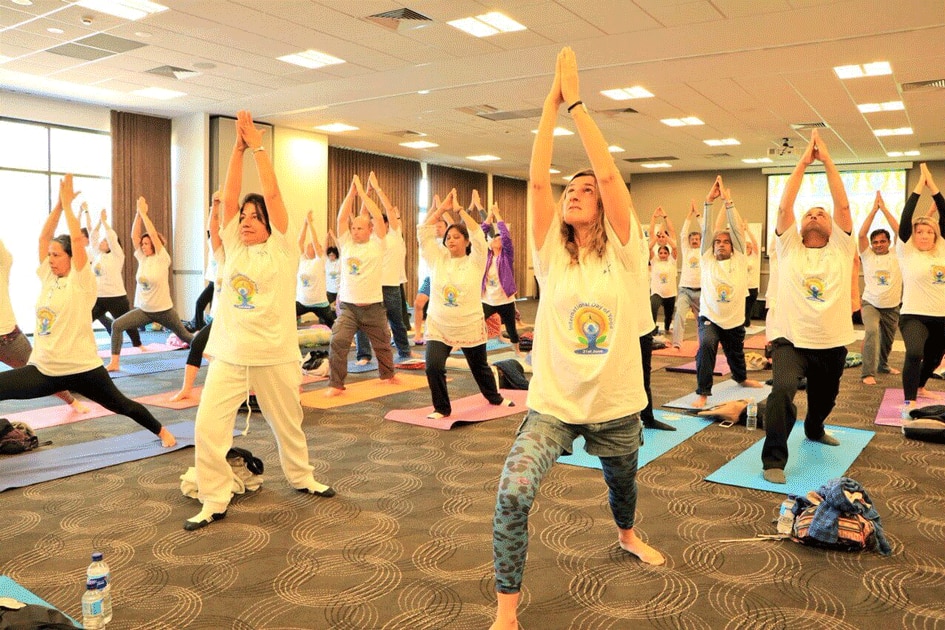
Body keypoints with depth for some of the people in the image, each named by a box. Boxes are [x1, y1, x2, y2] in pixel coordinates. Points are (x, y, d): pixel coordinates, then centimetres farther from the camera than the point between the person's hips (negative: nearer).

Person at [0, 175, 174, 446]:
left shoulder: (82, 282, -10)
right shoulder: (48, 278, 7)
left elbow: (77, 238, -19)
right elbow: (44, 237, 5)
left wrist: (68, 203, -10)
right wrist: (59, 204, 0)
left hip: (81, 368, -6)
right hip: (43, 370, 6)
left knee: (121, 405, 9)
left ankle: (161, 431, 30)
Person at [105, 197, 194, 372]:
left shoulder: (162, 259, -13)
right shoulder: (142, 258, 1)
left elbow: (153, 234, -22)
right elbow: (134, 235, -5)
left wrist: (144, 213, -18)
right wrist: (138, 213, -12)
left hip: (163, 310, -4)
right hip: (143, 310, 5)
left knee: (184, 335, 12)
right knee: (117, 325, -13)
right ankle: (115, 363, -10)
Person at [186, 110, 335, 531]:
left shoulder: (281, 250, -3)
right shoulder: (234, 248, 7)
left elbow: (272, 193, -9)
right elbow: (229, 196, 0)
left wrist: (257, 145, -6)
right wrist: (238, 147, -3)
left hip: (275, 356, -2)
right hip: (228, 356, 3)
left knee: (287, 424, 15)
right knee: (208, 427, -6)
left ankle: (301, 477, 39)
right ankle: (214, 501, 9)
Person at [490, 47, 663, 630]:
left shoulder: (622, 251, -6)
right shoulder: (551, 255, -3)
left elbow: (609, 172, -16)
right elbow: (537, 180, -12)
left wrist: (576, 102, -14)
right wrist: (551, 103, -12)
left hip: (616, 406, 1)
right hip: (554, 403, 0)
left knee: (623, 483, 26)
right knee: (513, 492, -23)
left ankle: (627, 535, 63)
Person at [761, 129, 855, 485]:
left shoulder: (841, 248, 4)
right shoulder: (789, 248, 2)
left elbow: (842, 204, -6)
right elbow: (784, 206, -8)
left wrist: (827, 160, -7)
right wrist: (803, 162, -6)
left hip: (832, 343, 3)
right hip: (791, 340, -3)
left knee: (824, 398, 22)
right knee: (782, 390, -28)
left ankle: (814, 430, 55)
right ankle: (774, 458, -16)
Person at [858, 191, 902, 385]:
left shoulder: (896, 256, 2)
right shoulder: (867, 256, 0)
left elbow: (900, 232, -9)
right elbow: (861, 234, -11)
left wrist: (884, 209, -9)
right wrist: (874, 210, -12)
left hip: (892, 307, 3)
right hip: (870, 304, -3)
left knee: (887, 340, 15)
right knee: (872, 331, -27)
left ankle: (882, 365, 43)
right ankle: (868, 373, -24)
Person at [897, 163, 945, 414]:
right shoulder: (907, 252, -4)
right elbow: (905, 220, -13)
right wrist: (919, 188, -13)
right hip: (914, 316, -5)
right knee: (914, 353, -30)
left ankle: (920, 386, 50)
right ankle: (909, 403, -23)